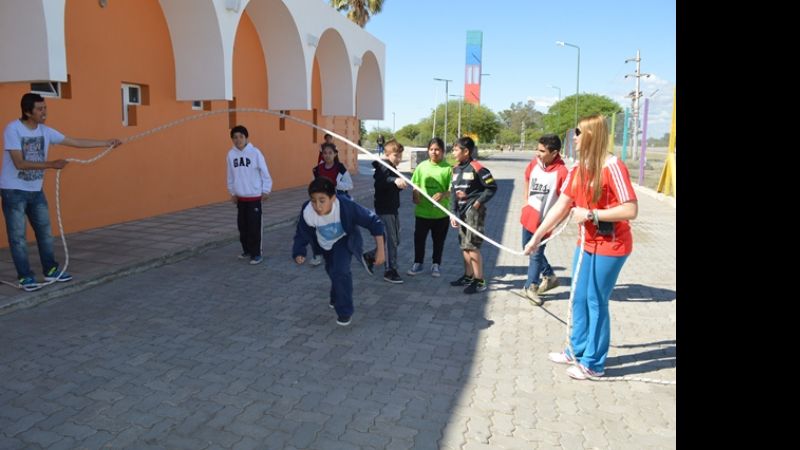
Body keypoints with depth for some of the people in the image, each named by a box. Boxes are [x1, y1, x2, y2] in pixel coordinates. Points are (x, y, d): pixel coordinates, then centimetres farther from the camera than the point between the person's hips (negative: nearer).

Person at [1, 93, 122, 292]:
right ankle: (25, 276, 8)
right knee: (18, 236, 0)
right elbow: (19, 164, -23)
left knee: (45, 231, 11)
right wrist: (52, 164, -29)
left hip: (36, 190, 6)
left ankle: (51, 270, 21)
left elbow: (76, 142, 6)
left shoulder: (45, 131, 0)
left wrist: (107, 143, 5)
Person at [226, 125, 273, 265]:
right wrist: (232, 192, 11)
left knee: (254, 226, -3)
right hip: (240, 197, 4)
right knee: (242, 226, 12)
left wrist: (266, 190, -5)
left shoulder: (255, 152, -11)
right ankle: (247, 250, 27)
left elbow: (264, 172, -7)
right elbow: (231, 175, 8)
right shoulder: (231, 154, 0)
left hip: (254, 196, -4)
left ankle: (256, 254, 6)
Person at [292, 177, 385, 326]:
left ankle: (344, 311, -1)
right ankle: (337, 299, 57)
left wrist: (380, 249, -31)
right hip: (325, 244, 3)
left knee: (340, 271, -23)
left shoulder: (346, 206, -42)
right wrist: (299, 254, -38)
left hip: (344, 240, -3)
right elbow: (301, 235, -20)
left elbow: (373, 221, -32)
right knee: (332, 270, 25)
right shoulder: (307, 213, -37)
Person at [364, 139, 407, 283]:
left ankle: (371, 256, 31)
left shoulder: (393, 168, 15)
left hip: (393, 209, 9)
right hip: (384, 209, -9)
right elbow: (381, 179, -37)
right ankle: (390, 270, 3)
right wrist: (394, 180, -55)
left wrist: (401, 184, -2)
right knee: (391, 240, -7)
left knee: (395, 240, 15)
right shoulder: (383, 166, -14)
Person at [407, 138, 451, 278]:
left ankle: (436, 264, 31)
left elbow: (452, 188, -8)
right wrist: (415, 196, -13)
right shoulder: (422, 166, 1)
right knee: (419, 238, 10)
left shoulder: (448, 168, -6)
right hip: (422, 210, 1)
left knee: (439, 240, 13)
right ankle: (418, 263, 26)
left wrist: (443, 194, -28)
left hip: (441, 212, -1)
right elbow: (415, 185, 5)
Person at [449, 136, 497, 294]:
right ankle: (468, 276, 28)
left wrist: (479, 201, -13)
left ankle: (479, 281, 1)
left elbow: (492, 187, -11)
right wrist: (454, 213, 11)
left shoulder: (477, 168, -14)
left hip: (474, 210, -8)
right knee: (464, 245, 14)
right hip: (461, 211, 8)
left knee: (472, 246, -8)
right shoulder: (455, 169, 11)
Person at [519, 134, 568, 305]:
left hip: (544, 219, -7)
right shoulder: (534, 163, -5)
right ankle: (549, 276, 38)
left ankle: (530, 286, 23)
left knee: (536, 253, 5)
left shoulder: (561, 172, -24)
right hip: (529, 214, 7)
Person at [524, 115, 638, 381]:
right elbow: (561, 206, 4)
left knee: (596, 302, 2)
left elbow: (631, 210, -25)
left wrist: (590, 214, -22)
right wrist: (536, 236, 3)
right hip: (587, 243, 8)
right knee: (579, 298, 15)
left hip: (611, 246, -8)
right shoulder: (578, 168, 3)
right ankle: (577, 351, 32)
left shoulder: (612, 167, -21)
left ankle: (593, 363, 18)